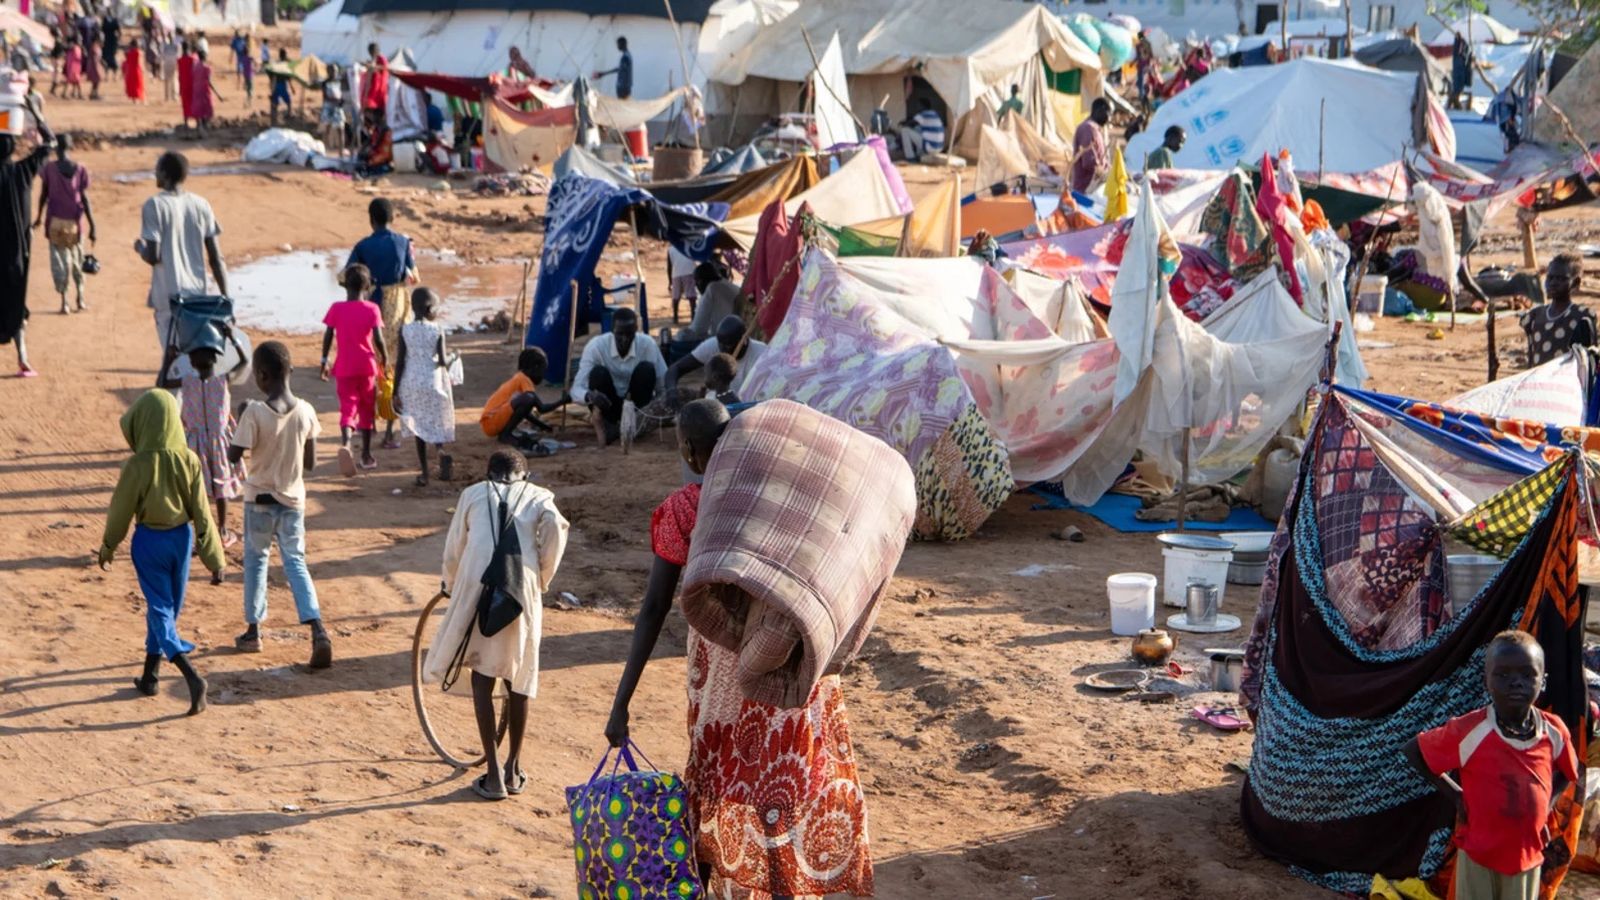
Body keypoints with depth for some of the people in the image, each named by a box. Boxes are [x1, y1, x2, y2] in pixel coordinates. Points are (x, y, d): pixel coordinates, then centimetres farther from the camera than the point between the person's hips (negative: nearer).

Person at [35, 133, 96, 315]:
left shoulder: (49, 169, -6)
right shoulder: (80, 169, -3)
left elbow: (43, 196, 2)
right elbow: (85, 198, -5)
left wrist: (39, 217, 18)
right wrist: (92, 226, -3)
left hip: (55, 221, -2)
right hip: (75, 221, 2)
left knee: (59, 260, 2)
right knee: (77, 259, 16)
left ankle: (64, 302, -4)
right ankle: (80, 298, 16)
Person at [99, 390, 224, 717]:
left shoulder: (137, 465, -20)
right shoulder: (189, 460, -11)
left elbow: (121, 510, -8)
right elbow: (201, 512, -6)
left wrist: (107, 547, 9)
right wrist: (214, 559, 1)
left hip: (149, 541, -4)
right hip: (181, 537, 4)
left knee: (160, 610, 2)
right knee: (168, 607, 18)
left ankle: (193, 677, -15)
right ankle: (149, 675, 32)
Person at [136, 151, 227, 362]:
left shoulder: (154, 206, -9)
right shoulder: (201, 205, 5)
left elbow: (153, 256, -14)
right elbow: (215, 258, 4)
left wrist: (139, 247, 8)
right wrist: (225, 297, 8)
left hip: (169, 296, -5)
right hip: (198, 294, 5)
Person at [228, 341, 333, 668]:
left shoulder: (254, 412, -19)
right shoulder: (305, 411, -8)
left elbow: (234, 456, -16)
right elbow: (310, 462, -1)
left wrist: (238, 426, -1)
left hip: (260, 500, -2)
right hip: (293, 500, 3)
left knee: (255, 559, 17)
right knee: (295, 562, 10)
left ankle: (254, 630, 26)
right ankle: (318, 630, -8)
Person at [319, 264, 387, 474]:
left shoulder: (336, 309, -3)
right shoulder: (372, 309, -6)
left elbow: (328, 337, -3)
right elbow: (378, 339, -11)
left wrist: (324, 362, 7)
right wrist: (385, 359, 4)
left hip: (344, 368, 0)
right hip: (367, 366, 0)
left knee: (347, 407, -1)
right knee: (367, 410, 14)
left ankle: (345, 441, -32)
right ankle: (366, 455, 22)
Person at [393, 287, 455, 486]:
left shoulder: (405, 330, -4)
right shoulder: (438, 330, -8)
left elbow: (399, 363, -3)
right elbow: (442, 361, -14)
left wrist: (395, 392, 2)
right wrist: (451, 357, 10)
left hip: (411, 384, 1)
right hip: (433, 383, -1)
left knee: (419, 426, 11)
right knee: (436, 423, 15)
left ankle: (424, 473, 9)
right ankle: (441, 451, -16)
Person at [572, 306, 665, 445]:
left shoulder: (648, 344, -19)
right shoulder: (596, 346, -22)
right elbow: (576, 388, -25)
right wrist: (589, 395, -49)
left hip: (637, 405, 1)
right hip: (607, 406, -1)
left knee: (646, 368, -25)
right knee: (598, 372, -29)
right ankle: (605, 425, -17)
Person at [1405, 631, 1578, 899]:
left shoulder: (1554, 732, -8)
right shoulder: (1468, 731, -19)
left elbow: (1567, 772, 14)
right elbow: (1414, 751, -6)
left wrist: (1545, 808, 0)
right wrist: (1455, 794, -9)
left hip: (1528, 854, 3)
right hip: (1478, 854, -3)